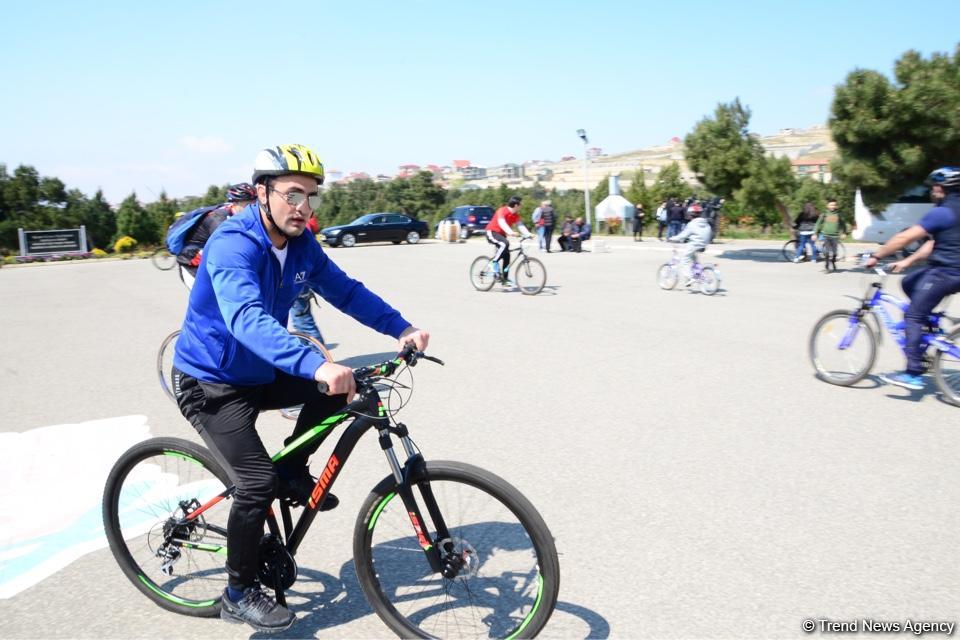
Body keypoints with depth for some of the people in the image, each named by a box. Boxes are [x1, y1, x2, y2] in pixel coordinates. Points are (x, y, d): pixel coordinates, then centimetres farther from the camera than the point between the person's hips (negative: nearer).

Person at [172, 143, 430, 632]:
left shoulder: (300, 243, -4)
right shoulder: (232, 245, -28)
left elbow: (345, 290, -3)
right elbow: (247, 320, -45)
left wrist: (401, 328, -17)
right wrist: (316, 364, -59)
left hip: (259, 373, 7)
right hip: (210, 383, -7)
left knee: (339, 387, -8)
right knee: (258, 482, -15)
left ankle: (293, 474, 12)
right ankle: (240, 594, 8)